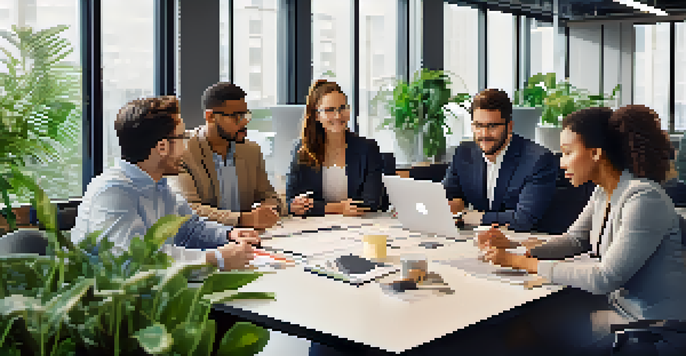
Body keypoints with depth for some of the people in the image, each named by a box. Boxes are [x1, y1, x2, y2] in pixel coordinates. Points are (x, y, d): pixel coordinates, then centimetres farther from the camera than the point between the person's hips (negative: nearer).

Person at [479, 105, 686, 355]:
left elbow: (604, 278, -27)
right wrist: (516, 249, -5)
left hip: (653, 321, -8)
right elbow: (575, 239, 11)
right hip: (621, 304, 8)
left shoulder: (644, 199, -25)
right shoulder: (603, 192, 4)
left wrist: (524, 263, -24)